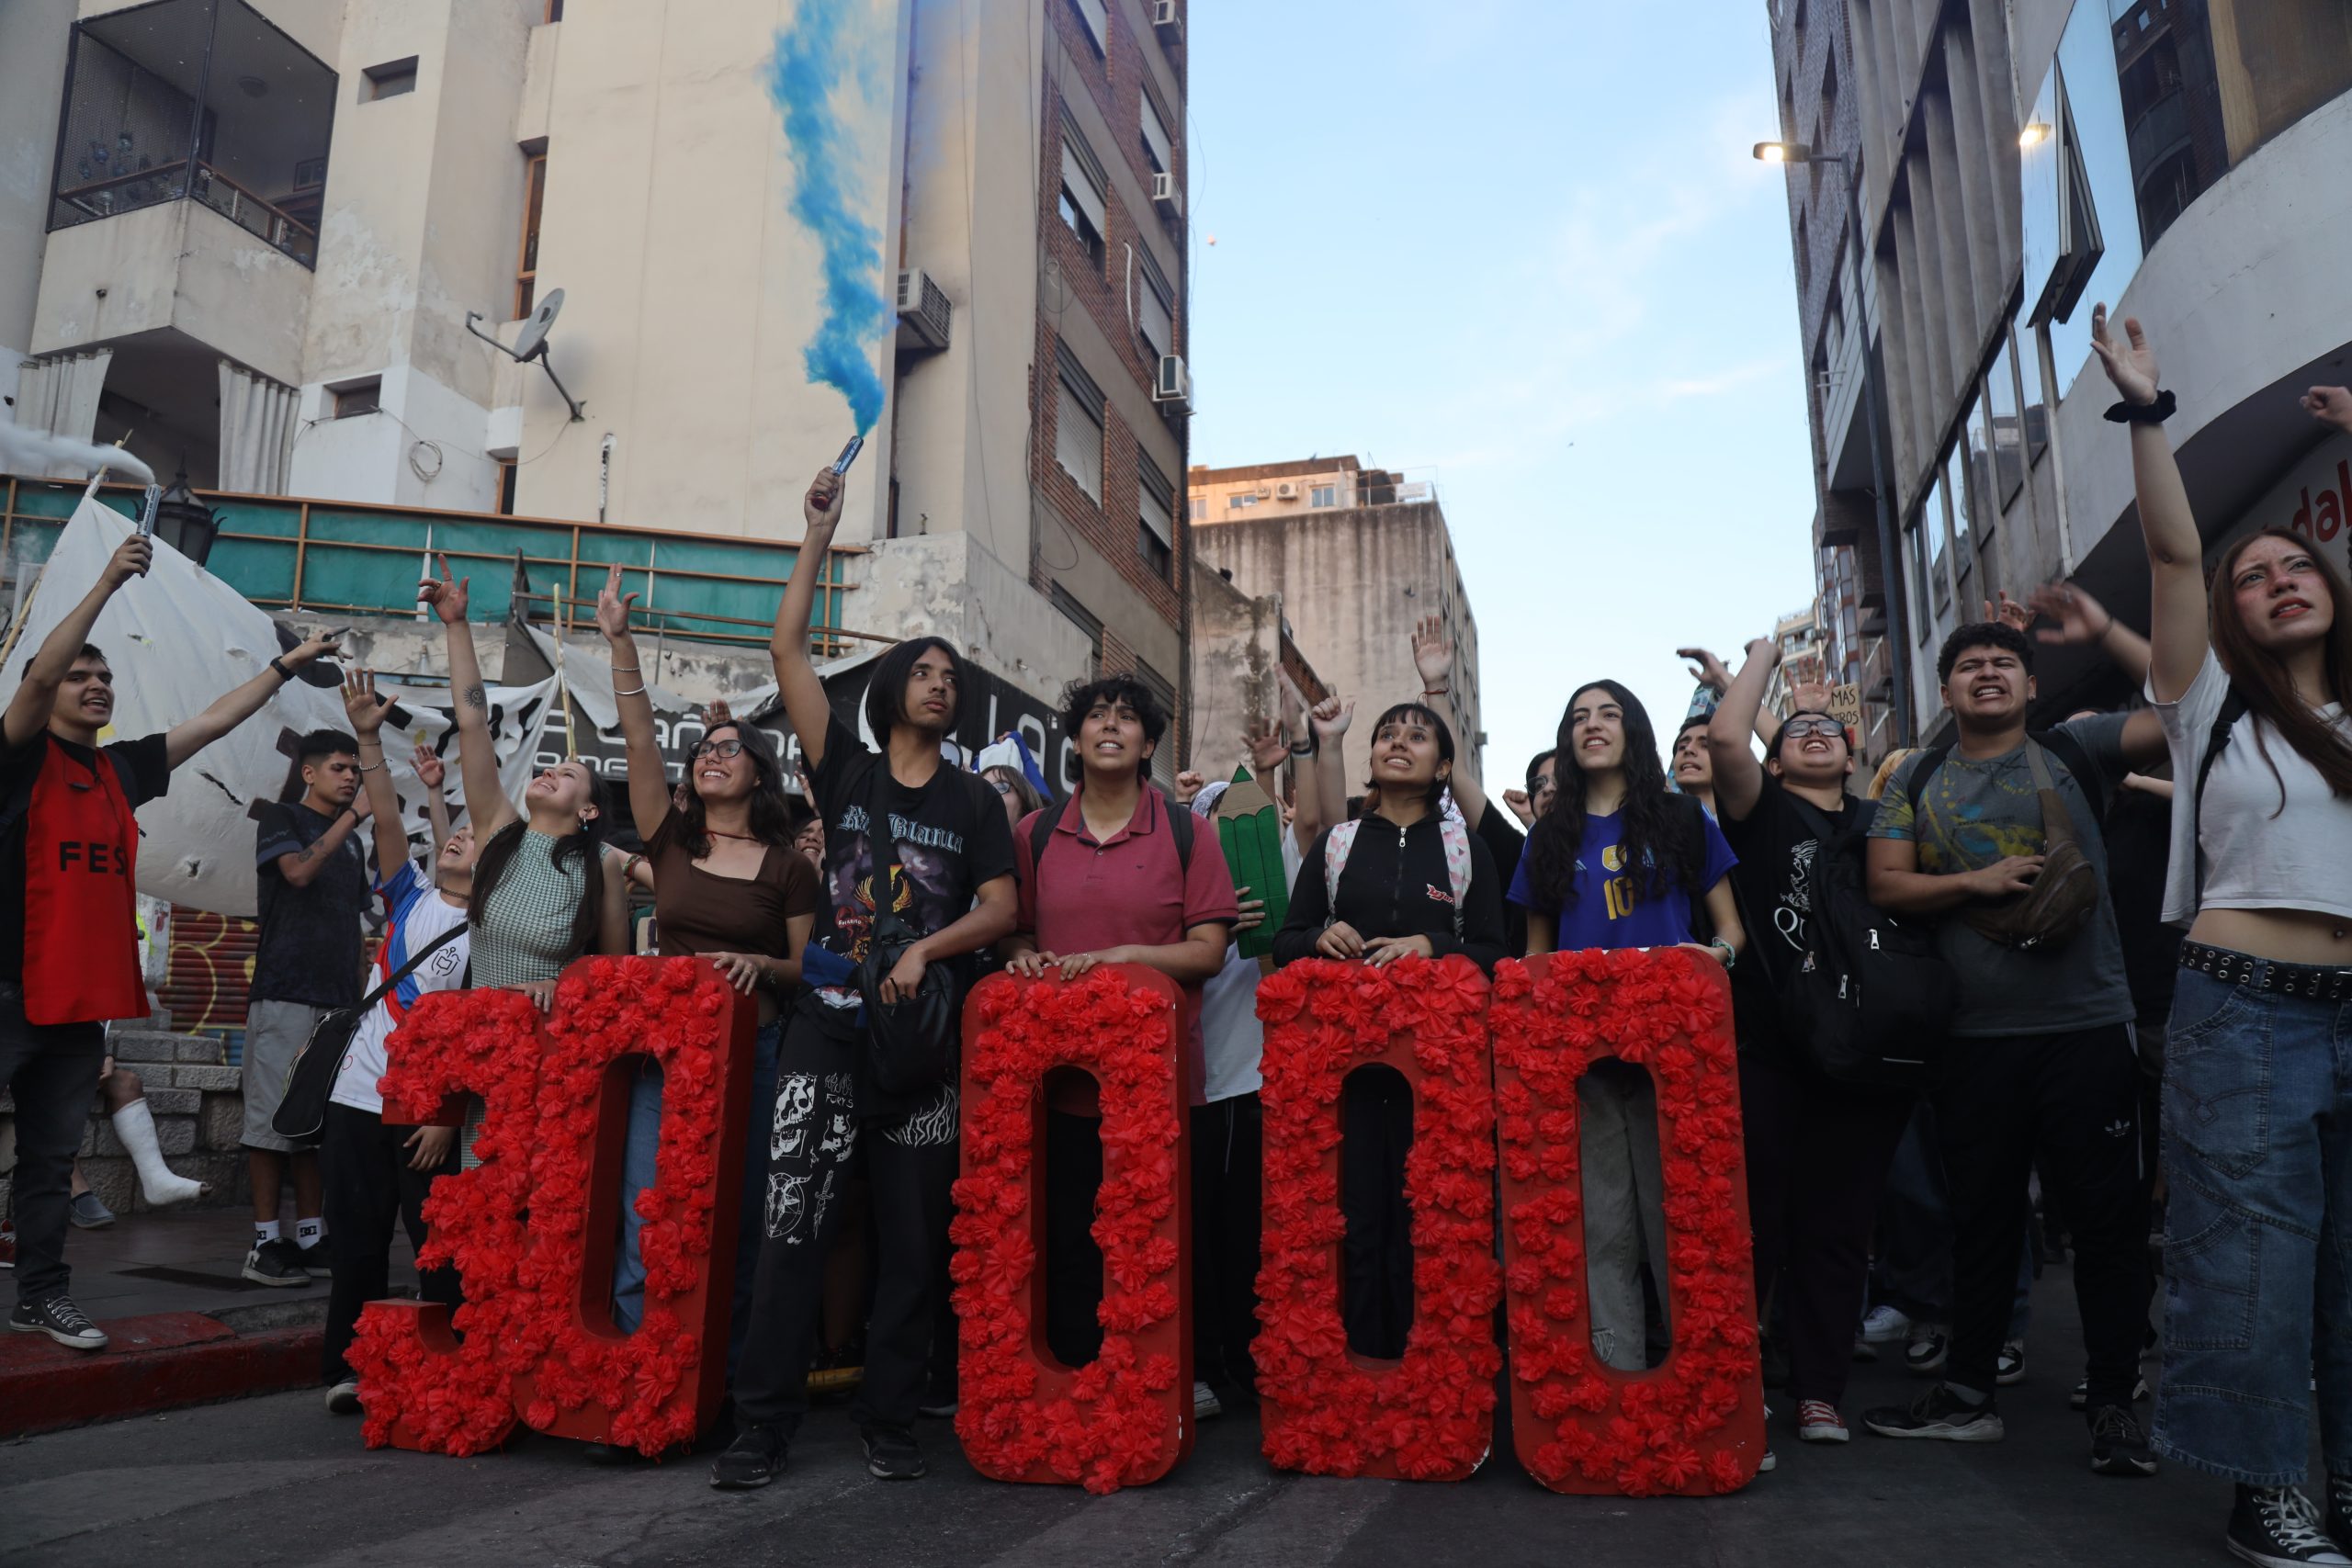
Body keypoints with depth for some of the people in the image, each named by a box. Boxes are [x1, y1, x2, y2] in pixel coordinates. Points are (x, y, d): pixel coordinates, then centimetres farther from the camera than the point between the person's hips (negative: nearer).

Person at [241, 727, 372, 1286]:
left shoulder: (352, 841, 22)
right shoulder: (280, 819, 4)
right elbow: (297, 870, -17)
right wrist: (351, 815, -16)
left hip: (337, 998, 6)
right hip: (285, 992, -6)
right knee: (273, 1117, -6)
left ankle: (310, 1239, 9)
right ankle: (266, 1243, -1)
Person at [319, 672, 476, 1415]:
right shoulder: (410, 899, 8)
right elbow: (388, 822, -3)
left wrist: (450, 1114, -15)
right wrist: (369, 739, -12)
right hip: (361, 1098, 4)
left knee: (440, 1246, 2)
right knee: (357, 1243, 11)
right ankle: (349, 1370, 23)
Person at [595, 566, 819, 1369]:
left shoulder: (789, 868, 3)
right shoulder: (671, 841, 7)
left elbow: (803, 967, 7)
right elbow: (640, 740, -2)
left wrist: (759, 964, -15)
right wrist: (619, 642, -8)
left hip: (751, 1050, -1)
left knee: (737, 1220, 5)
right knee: (646, 1222, -5)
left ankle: (727, 1375, 19)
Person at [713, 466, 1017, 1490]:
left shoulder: (973, 801, 11)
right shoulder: (847, 770, 9)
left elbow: (1002, 909, 4)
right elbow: (787, 651, 3)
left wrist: (925, 949, -14)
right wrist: (820, 535, 1)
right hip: (830, 1024, -1)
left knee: (912, 1234, 4)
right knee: (795, 1223, -6)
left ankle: (889, 1421, 15)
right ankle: (764, 1423, 2)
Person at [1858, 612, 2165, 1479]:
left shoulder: (2072, 751, 5)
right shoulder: (1918, 782, 10)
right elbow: (1885, 886, 2)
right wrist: (1977, 882, -11)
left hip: (2086, 1024, -2)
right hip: (1975, 1033, 2)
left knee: (2107, 1212, 2)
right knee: (1983, 1214, 10)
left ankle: (2114, 1404, 14)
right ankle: (1968, 1393, 21)